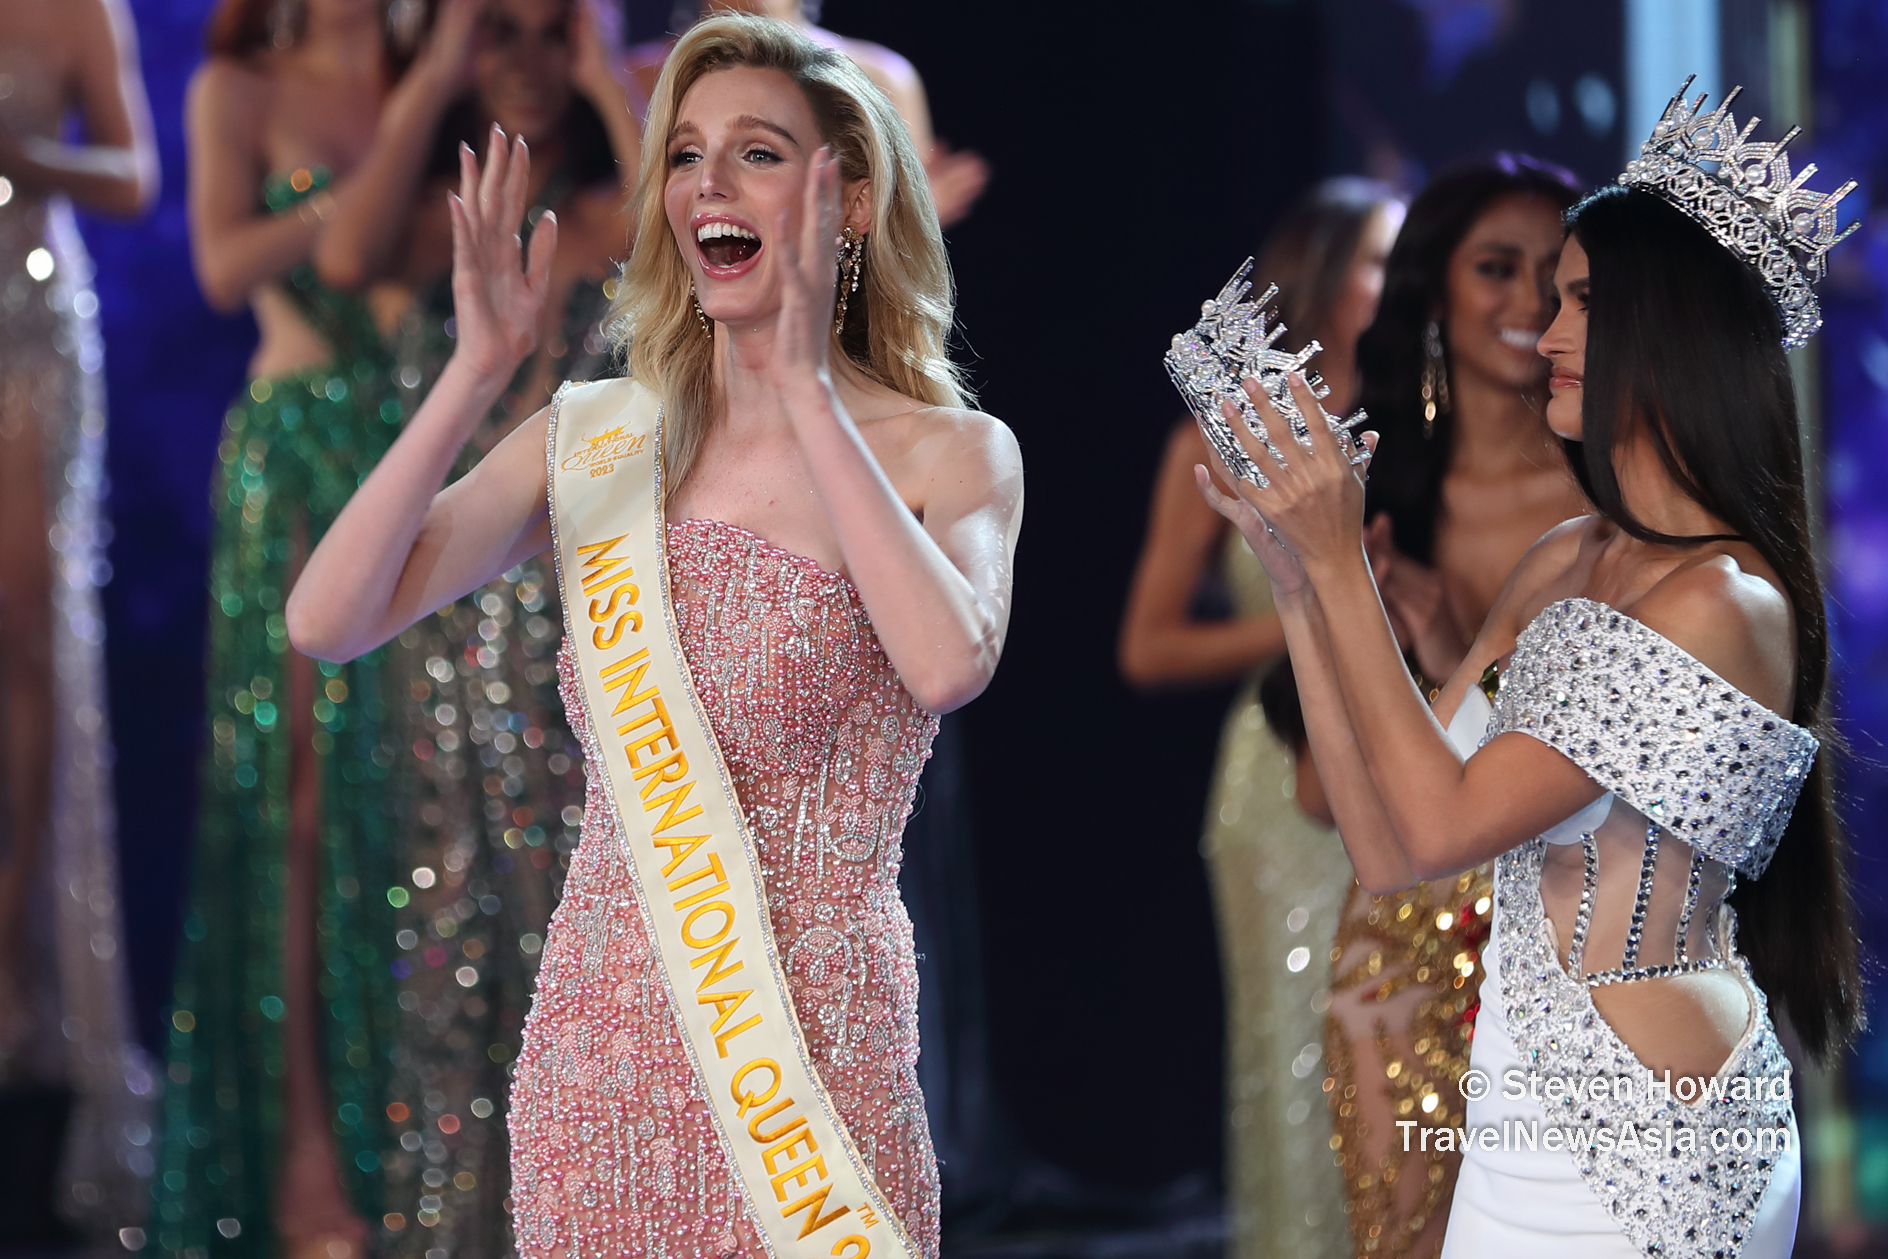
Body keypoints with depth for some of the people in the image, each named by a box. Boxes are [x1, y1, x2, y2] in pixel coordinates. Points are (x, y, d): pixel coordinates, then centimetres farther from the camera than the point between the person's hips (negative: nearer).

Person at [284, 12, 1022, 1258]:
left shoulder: (949, 454, -2)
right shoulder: (595, 442, 6)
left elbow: (949, 664, -24)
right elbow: (330, 621, -4)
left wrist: (804, 388, -19)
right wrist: (479, 372, -12)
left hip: (811, 1055, -3)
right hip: (601, 1055, 3)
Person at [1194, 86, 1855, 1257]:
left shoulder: (1724, 605, -17)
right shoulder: (1566, 562, 9)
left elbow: (1440, 826, -18)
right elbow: (1386, 843, 5)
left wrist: (1340, 562, -15)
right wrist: (1296, 577, 2)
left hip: (1638, 1146, -8)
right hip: (1539, 1102, 8)